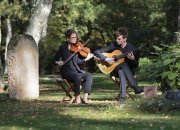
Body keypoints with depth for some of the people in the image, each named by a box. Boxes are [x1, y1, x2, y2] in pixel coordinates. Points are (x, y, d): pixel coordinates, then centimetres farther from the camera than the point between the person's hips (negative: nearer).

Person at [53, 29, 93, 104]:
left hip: (76, 71, 5)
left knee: (89, 76, -22)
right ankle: (77, 97, -22)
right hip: (66, 72, -5)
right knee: (78, 76, -35)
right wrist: (58, 63, -19)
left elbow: (77, 62, 12)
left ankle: (85, 97, -32)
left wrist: (86, 59, -3)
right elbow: (55, 60, 4)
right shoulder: (63, 48, 0)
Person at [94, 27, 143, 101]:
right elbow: (97, 52, -7)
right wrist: (106, 59, -22)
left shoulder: (132, 48, -3)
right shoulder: (113, 45, -3)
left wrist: (132, 59, -22)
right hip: (114, 71, -1)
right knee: (123, 63, -34)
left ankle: (122, 94, -45)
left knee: (121, 71, -36)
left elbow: (136, 65, 0)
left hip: (129, 72, 1)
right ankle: (135, 88, -44)